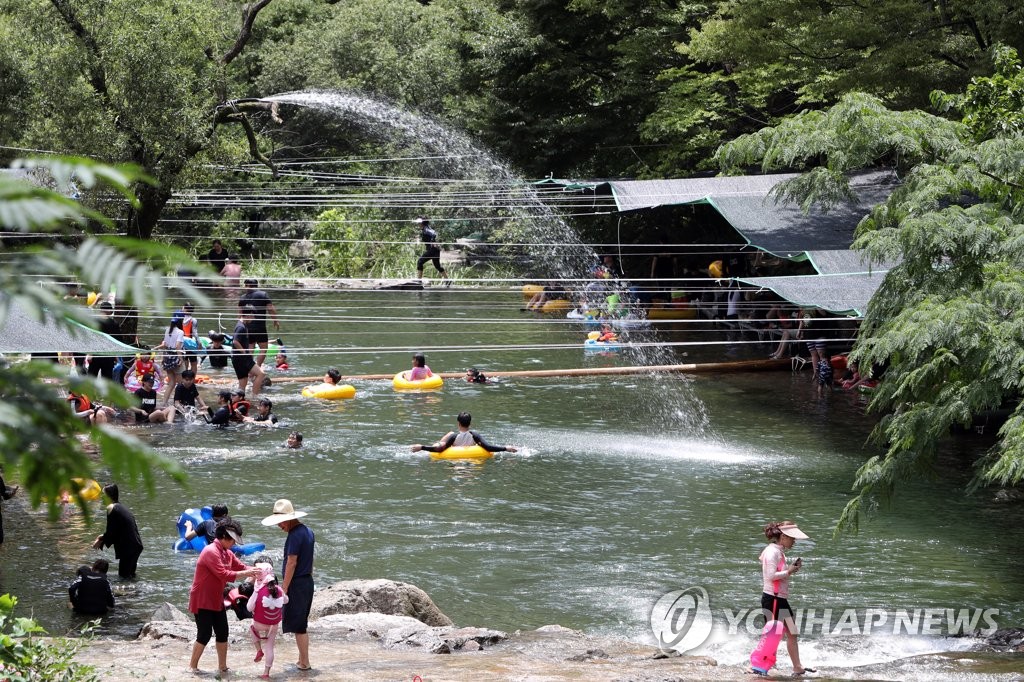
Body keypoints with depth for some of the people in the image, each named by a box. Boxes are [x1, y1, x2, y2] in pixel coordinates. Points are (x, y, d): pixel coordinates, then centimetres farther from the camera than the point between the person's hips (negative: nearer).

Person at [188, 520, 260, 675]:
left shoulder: (227, 553, 9)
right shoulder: (210, 552, -21)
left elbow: (241, 566, 6)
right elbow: (224, 575, -27)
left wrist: (255, 571, -14)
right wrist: (247, 574, -26)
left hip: (216, 601, 9)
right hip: (202, 602, -9)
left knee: (222, 633, 9)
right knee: (204, 635, -6)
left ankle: (222, 667, 17)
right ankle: (192, 667, 7)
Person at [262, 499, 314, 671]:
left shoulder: (295, 535, -18)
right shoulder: (307, 531, 11)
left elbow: (292, 563, -19)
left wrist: (284, 588, -16)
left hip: (297, 584, -9)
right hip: (307, 582, 9)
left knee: (298, 626, -3)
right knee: (300, 625, 15)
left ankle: (305, 664, 1)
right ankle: (302, 661, 20)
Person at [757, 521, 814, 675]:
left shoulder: (779, 552, 16)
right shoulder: (772, 552, -15)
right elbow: (771, 575, -23)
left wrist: (792, 568, 7)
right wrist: (789, 572, -13)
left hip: (781, 599, 10)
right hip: (772, 598, -10)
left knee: (792, 633, 13)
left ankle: (797, 667, 19)